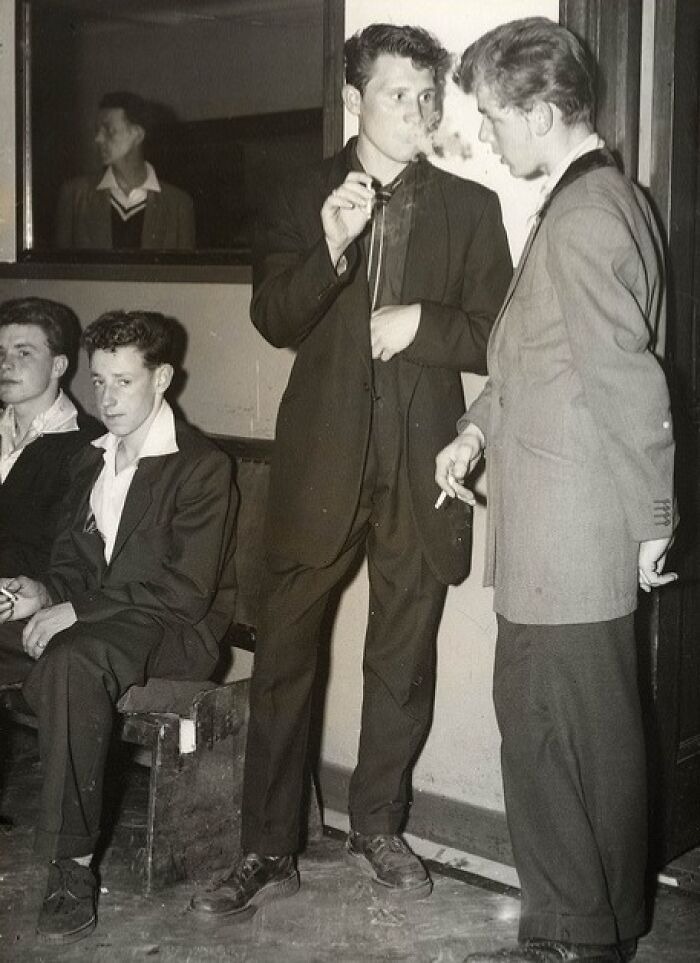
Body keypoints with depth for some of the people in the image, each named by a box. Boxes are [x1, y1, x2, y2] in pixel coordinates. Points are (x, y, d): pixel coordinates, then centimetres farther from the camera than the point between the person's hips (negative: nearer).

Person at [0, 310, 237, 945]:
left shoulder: (202, 466, -8)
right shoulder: (91, 460, 17)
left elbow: (185, 591, -16)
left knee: (73, 660, -38)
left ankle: (73, 866, -34)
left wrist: (75, 611, -19)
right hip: (81, 622, 8)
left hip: (174, 634, -7)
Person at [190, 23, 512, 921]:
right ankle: (267, 849, 11)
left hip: (418, 462, 1)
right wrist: (330, 250, -18)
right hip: (322, 459, 0)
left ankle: (378, 827, 28)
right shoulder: (303, 200, 9)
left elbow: (498, 334, 5)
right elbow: (273, 320, -2)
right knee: (282, 655, 0)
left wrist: (424, 324, -12)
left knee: (403, 661, 10)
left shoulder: (470, 207, 8)